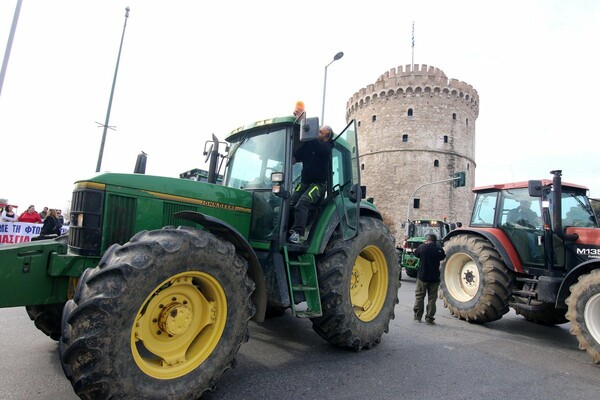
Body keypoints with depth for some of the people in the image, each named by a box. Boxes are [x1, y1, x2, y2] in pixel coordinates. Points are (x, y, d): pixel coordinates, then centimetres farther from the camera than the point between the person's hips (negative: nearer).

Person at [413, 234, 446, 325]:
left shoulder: (422, 247, -9)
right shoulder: (439, 249, -7)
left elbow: (416, 254, 9)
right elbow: (443, 257, 12)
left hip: (422, 276, 0)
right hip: (434, 278, 1)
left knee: (419, 296, 12)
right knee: (432, 298, 8)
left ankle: (417, 316, 17)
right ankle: (429, 319, 9)